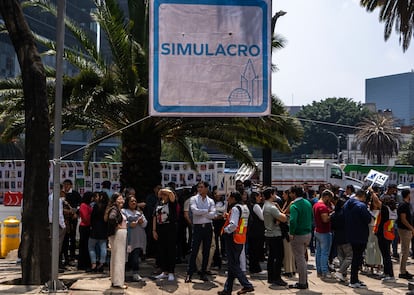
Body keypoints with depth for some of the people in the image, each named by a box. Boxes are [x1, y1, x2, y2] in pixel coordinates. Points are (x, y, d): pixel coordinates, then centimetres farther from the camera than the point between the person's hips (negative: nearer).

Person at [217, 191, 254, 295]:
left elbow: (233, 225, -26)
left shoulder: (235, 209, -16)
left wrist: (225, 230, -10)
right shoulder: (245, 208, 13)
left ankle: (247, 285, -5)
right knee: (232, 264, 13)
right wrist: (228, 217, 12)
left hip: (233, 239, -9)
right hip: (241, 240, 9)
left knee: (233, 265, -2)